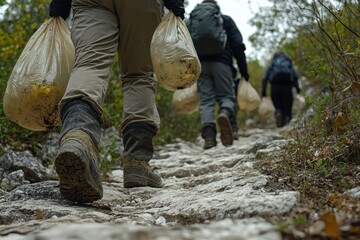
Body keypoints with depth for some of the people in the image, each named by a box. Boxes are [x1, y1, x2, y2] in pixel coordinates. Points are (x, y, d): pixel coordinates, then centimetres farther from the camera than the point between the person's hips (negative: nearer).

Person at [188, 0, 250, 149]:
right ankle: (225, 113, -30)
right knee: (227, 95, 5)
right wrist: (244, 71, 8)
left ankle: (209, 136, -14)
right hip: (221, 62, -1)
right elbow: (238, 46, 8)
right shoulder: (226, 20, 18)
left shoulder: (192, 21, 22)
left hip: (199, 64, 1)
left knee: (205, 100, 1)